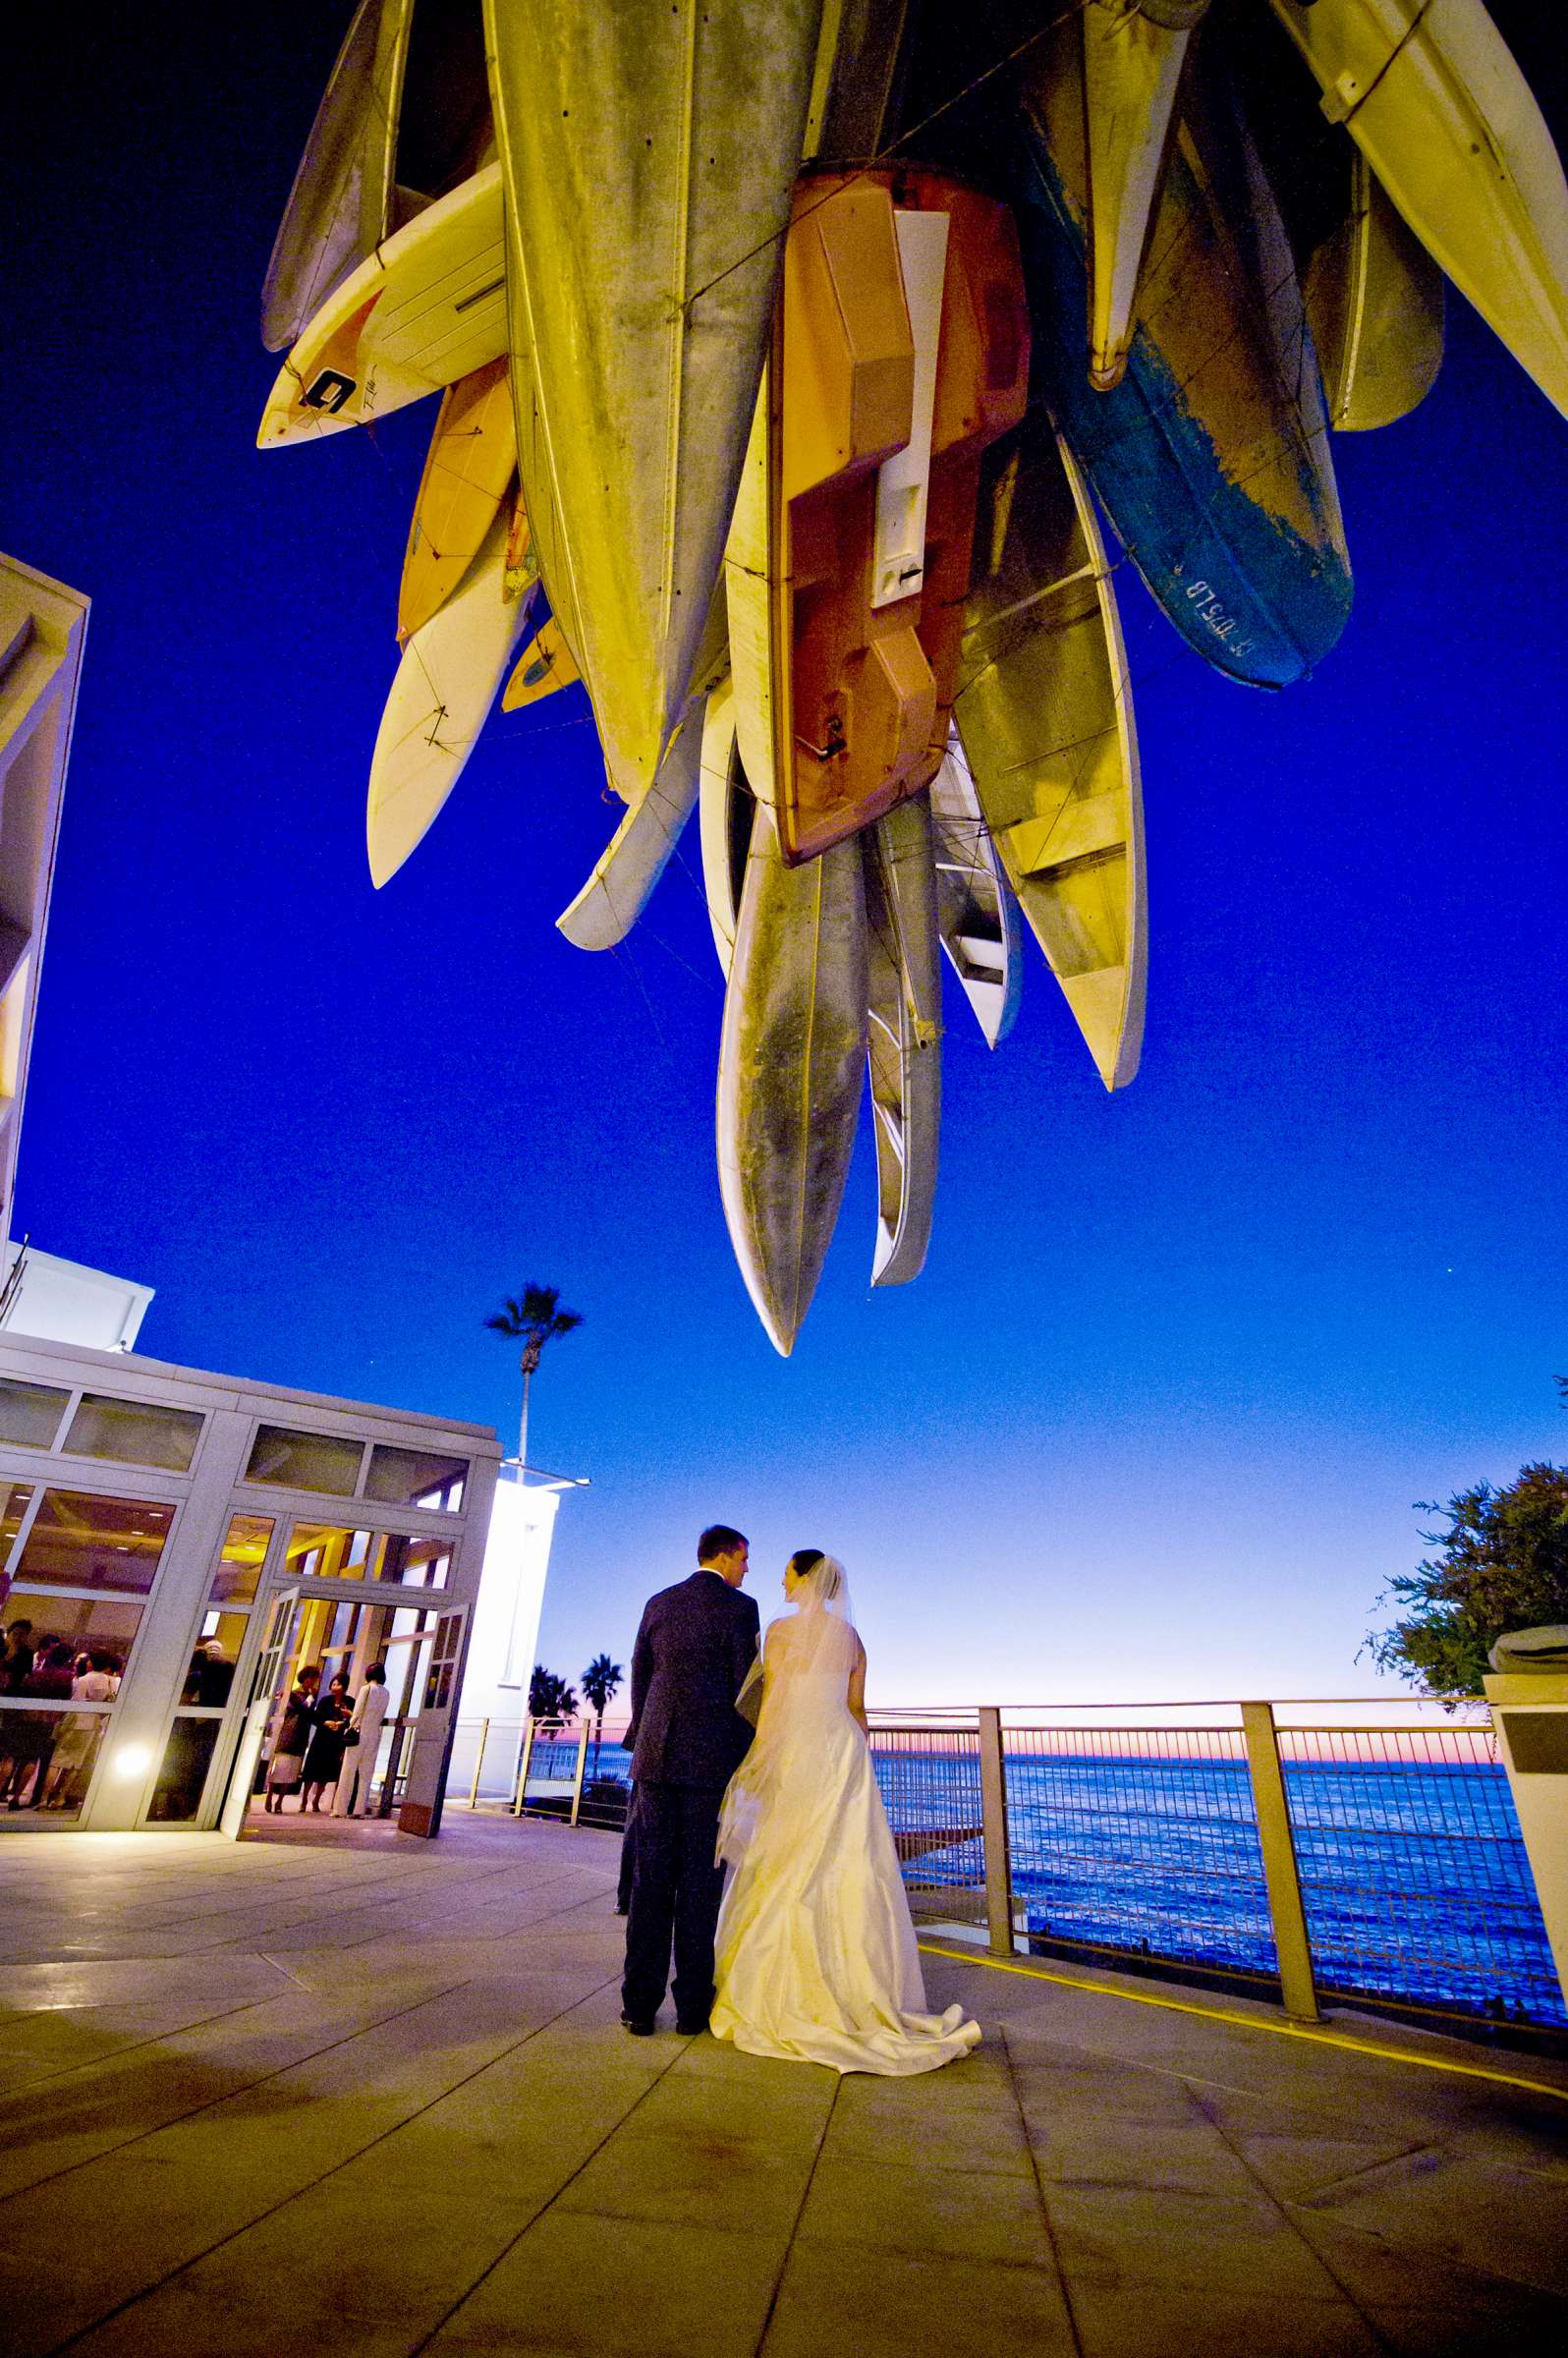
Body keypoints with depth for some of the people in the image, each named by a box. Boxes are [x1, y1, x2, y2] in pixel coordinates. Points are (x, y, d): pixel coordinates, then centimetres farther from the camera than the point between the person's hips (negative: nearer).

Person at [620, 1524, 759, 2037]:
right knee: (701, 1878, 5)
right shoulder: (739, 1607, -5)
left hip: (657, 1753, 4)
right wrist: (747, 1761, 2)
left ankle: (641, 2005, 12)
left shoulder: (658, 1604, 11)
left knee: (652, 1877, 8)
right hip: (712, 1755, -4)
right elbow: (743, 1687, -7)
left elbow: (640, 1679, 13)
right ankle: (692, 2005, 11)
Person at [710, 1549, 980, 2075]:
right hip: (844, 1753, 5)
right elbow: (857, 1708, 11)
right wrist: (856, 1762, 18)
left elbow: (772, 1702, -9)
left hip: (794, 1753, -5)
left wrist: (758, 1766, -5)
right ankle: (858, 1994, 12)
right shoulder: (851, 1635, 9)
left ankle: (787, 1998, 9)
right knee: (847, 1867, 8)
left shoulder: (783, 1629, -6)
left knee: (790, 1871, 3)